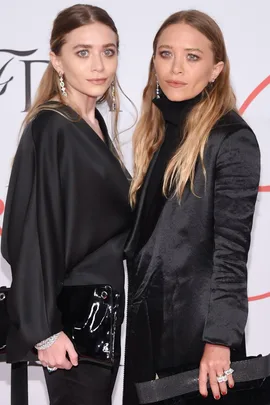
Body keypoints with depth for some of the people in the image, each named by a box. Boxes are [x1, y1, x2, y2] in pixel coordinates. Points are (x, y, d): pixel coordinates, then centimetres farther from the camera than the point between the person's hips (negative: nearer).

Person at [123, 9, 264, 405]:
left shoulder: (233, 140, -12)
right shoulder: (155, 132, 10)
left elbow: (232, 249, -16)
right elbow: (142, 232, 12)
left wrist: (219, 339, -20)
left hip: (199, 322, -6)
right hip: (147, 319, 7)